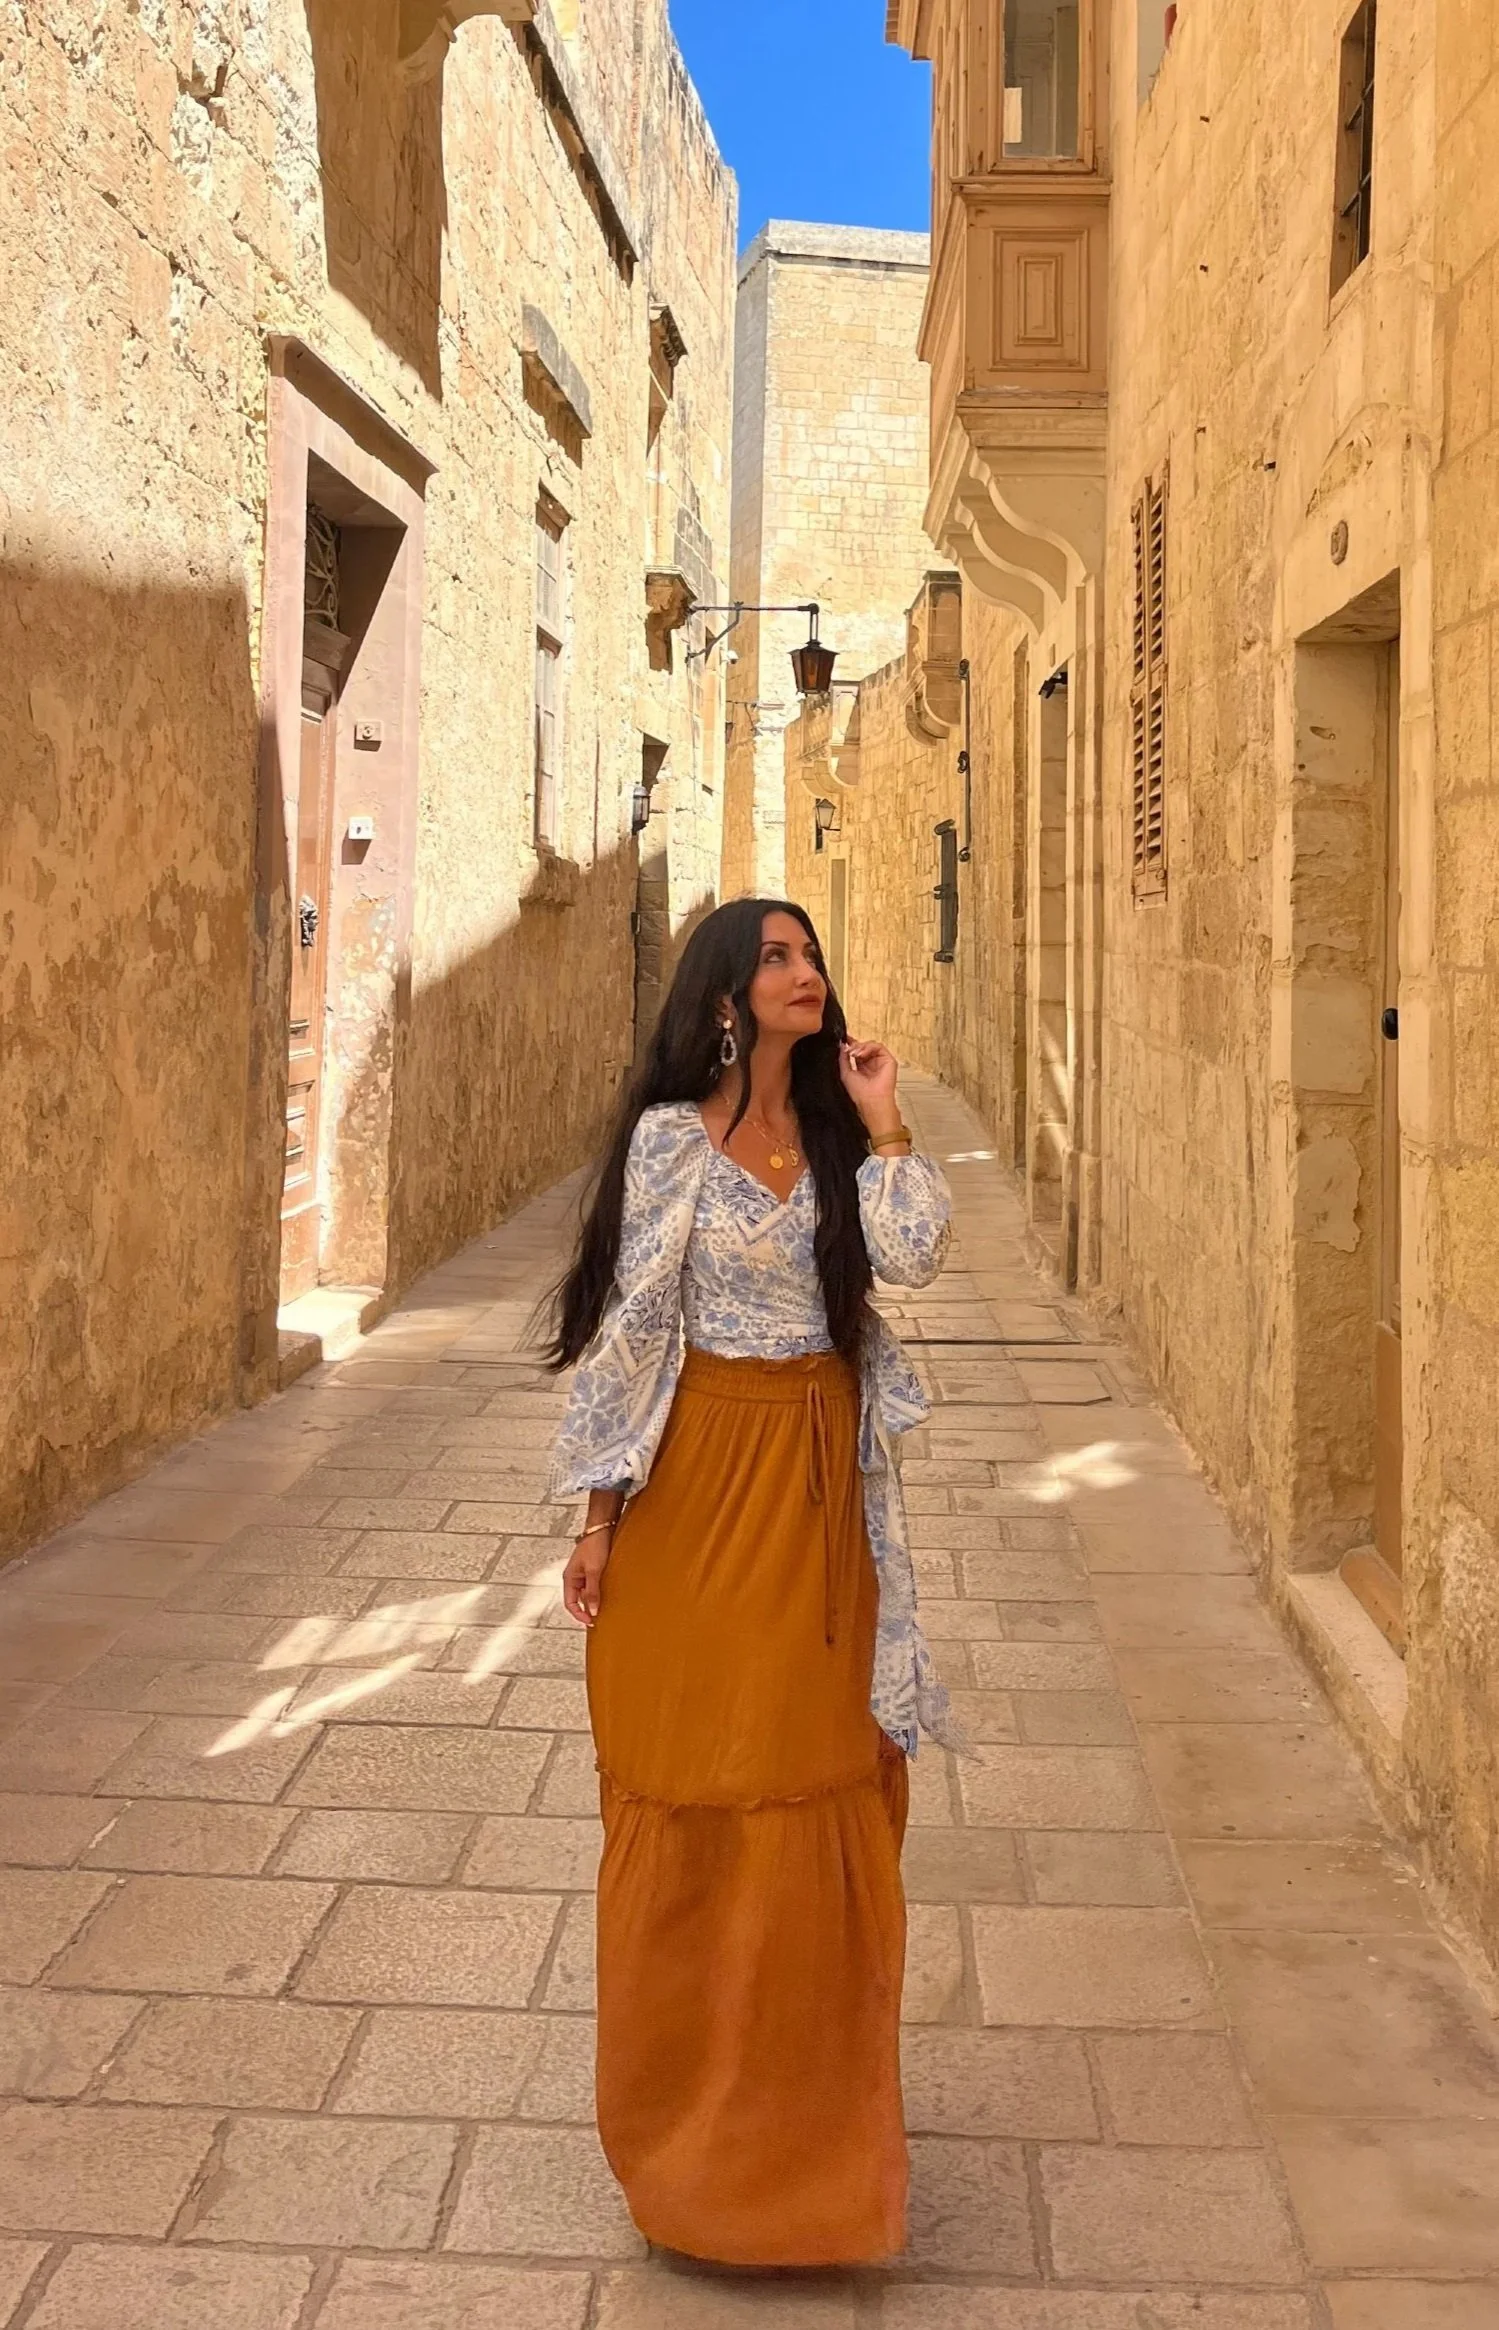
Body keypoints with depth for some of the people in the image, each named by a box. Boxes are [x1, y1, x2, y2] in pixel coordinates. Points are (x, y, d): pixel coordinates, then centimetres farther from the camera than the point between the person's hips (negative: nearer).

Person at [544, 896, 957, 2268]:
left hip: (823, 1485, 4)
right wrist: (602, 1514, -5)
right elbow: (633, 1325, -5)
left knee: (820, 1784, 11)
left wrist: (882, 1123, -8)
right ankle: (690, 2093, 26)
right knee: (696, 1793, 6)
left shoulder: (835, 1135, 7)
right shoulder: (671, 1136, -5)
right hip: (704, 1475, -4)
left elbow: (913, 1259, -8)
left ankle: (810, 2092, 29)